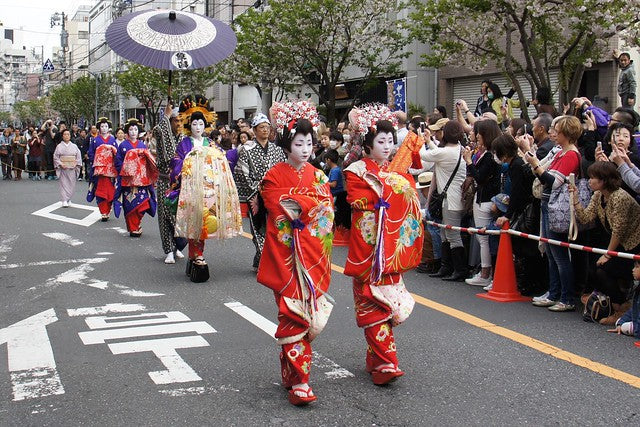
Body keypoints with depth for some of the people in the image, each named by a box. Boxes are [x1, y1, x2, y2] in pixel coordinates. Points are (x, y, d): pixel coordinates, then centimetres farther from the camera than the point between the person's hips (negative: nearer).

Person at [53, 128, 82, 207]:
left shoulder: (74, 146, 7)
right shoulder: (59, 146, 2)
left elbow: (78, 157, 7)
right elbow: (56, 157, 1)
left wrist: (75, 164, -7)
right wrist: (61, 164, -12)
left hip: (72, 169, 2)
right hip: (62, 168, -2)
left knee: (71, 184, 4)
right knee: (63, 184, -5)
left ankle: (68, 199, 18)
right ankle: (64, 201, -7)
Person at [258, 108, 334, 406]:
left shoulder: (317, 175, 13)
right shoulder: (274, 176, -1)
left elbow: (326, 207, 2)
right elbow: (280, 213, -11)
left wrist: (296, 203, -10)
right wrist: (310, 205, -11)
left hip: (313, 254, 5)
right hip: (286, 253, -4)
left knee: (307, 313, 6)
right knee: (293, 314, -8)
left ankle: (289, 371, 22)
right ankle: (298, 381, -5)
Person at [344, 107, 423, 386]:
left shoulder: (398, 171, 16)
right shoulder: (357, 171, 0)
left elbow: (411, 203, 7)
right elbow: (359, 201, -15)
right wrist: (391, 189, -9)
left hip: (393, 245, 6)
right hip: (368, 244, -5)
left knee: (387, 299, 8)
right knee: (374, 303, -8)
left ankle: (376, 358, 19)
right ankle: (385, 362, -9)